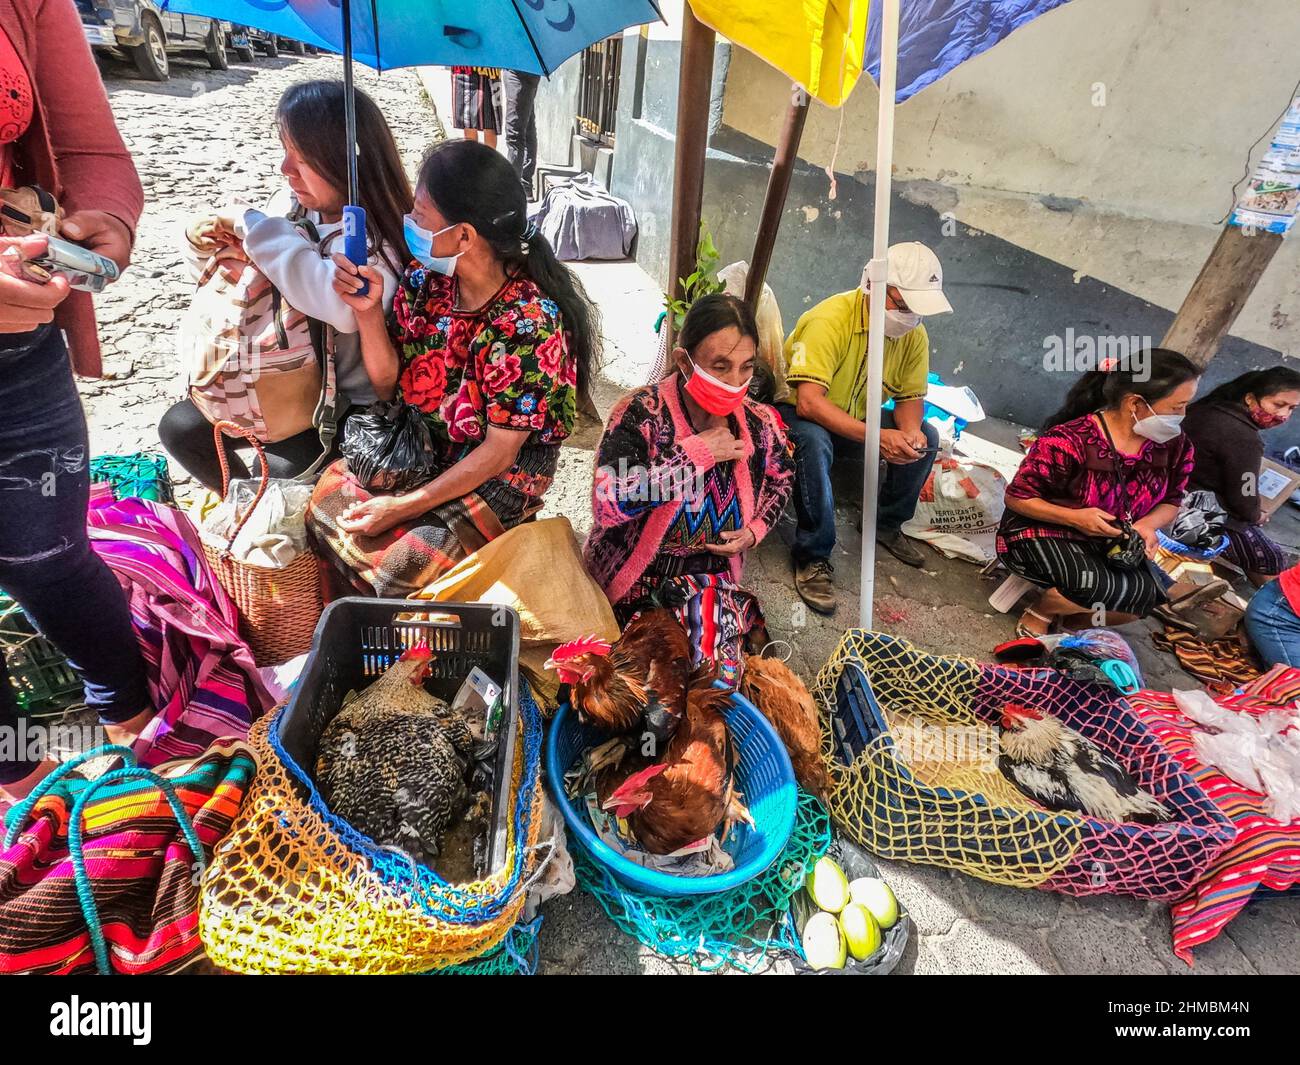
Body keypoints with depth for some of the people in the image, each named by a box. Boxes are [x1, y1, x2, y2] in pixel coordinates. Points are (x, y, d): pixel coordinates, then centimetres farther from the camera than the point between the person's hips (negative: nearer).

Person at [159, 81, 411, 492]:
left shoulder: (379, 237, -21)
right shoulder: (291, 203, -2)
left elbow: (344, 304, -44)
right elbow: (238, 273, 14)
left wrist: (254, 226, -31)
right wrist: (204, 242, -10)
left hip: (349, 401, -7)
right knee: (178, 427, 6)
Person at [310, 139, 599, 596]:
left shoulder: (530, 322, -26)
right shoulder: (425, 276, -8)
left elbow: (499, 451, -21)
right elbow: (389, 386, -1)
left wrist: (405, 506, -20)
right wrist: (368, 312, -20)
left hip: (504, 469, -6)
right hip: (420, 442, 7)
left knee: (406, 565, -22)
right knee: (328, 501, -8)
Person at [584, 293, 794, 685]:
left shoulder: (759, 423, -3)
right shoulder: (641, 414, -17)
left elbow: (781, 479, 20)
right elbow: (607, 503, -31)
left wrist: (755, 530, -1)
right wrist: (697, 452, -25)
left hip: (713, 575, 4)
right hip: (637, 578, -4)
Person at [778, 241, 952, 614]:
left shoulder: (914, 334, -5)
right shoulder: (830, 318, -28)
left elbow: (910, 397, 0)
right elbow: (809, 402, -37)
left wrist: (910, 431, -25)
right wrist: (876, 436, -44)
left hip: (858, 418, 7)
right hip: (797, 413, -6)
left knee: (926, 436, -9)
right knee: (814, 441, -39)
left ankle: (887, 525, 12)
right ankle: (813, 557, -26)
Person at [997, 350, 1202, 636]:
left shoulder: (1174, 445, -6)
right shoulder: (1069, 440, -24)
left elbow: (1171, 502, 9)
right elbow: (1016, 497, -17)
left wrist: (1147, 524, -15)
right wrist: (1074, 517, -30)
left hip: (1109, 543, 7)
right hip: (1042, 531, -6)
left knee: (1149, 593, -19)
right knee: (1093, 585, -33)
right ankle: (1042, 608, 2)